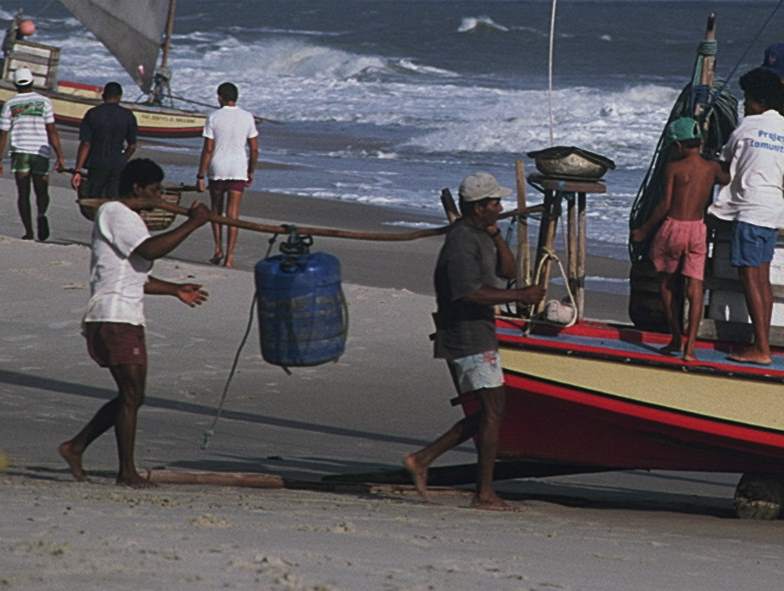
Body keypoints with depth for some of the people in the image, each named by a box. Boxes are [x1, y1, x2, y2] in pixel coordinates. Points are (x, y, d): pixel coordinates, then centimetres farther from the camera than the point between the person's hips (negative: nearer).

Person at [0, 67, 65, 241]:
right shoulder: (43, 102, 4)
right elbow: (52, 131, -1)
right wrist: (60, 156, -1)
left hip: (19, 152, 0)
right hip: (41, 152, 0)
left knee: (23, 193, 5)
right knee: (42, 192, 10)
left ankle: (28, 231, -6)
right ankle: (41, 215, -21)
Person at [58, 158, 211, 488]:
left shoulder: (126, 218, 23)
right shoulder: (114, 214, -10)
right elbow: (151, 250, -26)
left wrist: (175, 290, 26)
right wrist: (192, 224, -22)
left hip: (127, 321, 11)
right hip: (114, 319, -11)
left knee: (131, 396, 11)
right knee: (132, 394, -8)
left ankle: (75, 447, 16)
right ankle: (127, 471, -3)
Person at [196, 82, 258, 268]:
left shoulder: (214, 118, -7)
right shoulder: (247, 118, 0)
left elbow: (208, 149, -9)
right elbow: (254, 149, 2)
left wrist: (200, 176, -4)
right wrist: (251, 172, 14)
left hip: (217, 169, -1)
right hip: (238, 170, 1)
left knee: (216, 210, 18)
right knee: (233, 213, 1)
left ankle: (218, 249, 14)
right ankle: (229, 256, -4)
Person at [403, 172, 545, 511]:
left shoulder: (480, 235, 16)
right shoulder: (462, 241, -17)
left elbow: (507, 270, 17)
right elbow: (470, 293, -26)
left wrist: (495, 234, 4)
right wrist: (520, 296, -25)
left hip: (478, 334, 11)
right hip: (467, 337, -11)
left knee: (490, 411, 12)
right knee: (493, 409, -8)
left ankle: (422, 460, 12)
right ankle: (484, 493, -4)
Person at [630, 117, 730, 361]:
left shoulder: (674, 168, -8)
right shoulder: (713, 168, 3)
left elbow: (665, 205, -9)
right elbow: (726, 180, 26)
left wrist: (644, 230, 0)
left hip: (674, 227, -3)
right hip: (698, 229, 3)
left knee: (667, 283, 15)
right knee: (695, 287, -1)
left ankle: (676, 339, 17)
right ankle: (690, 345, -10)